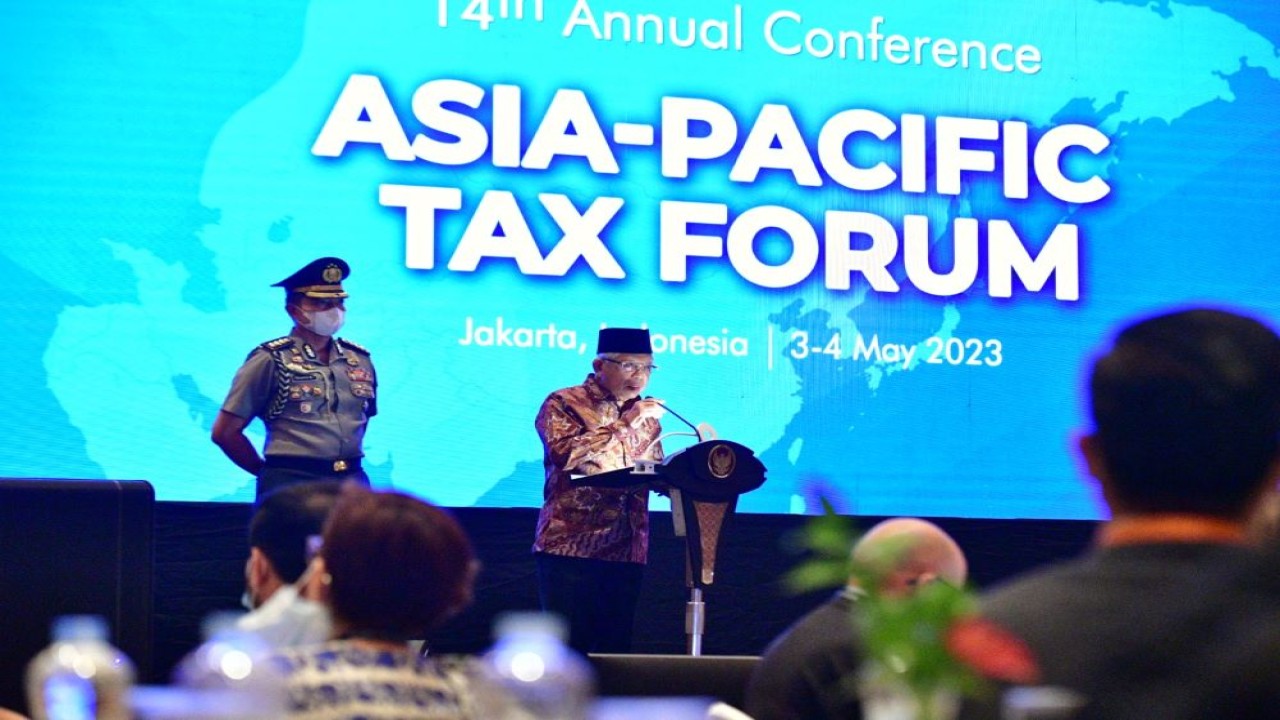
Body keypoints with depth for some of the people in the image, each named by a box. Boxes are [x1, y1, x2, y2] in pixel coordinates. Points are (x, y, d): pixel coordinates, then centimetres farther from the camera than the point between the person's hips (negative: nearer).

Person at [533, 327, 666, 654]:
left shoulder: (646, 415, 18)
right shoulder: (563, 404, 1)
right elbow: (565, 452, -17)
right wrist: (625, 424, -14)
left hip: (628, 552, 5)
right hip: (570, 548, -5)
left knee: (616, 648, 3)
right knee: (568, 648, -7)